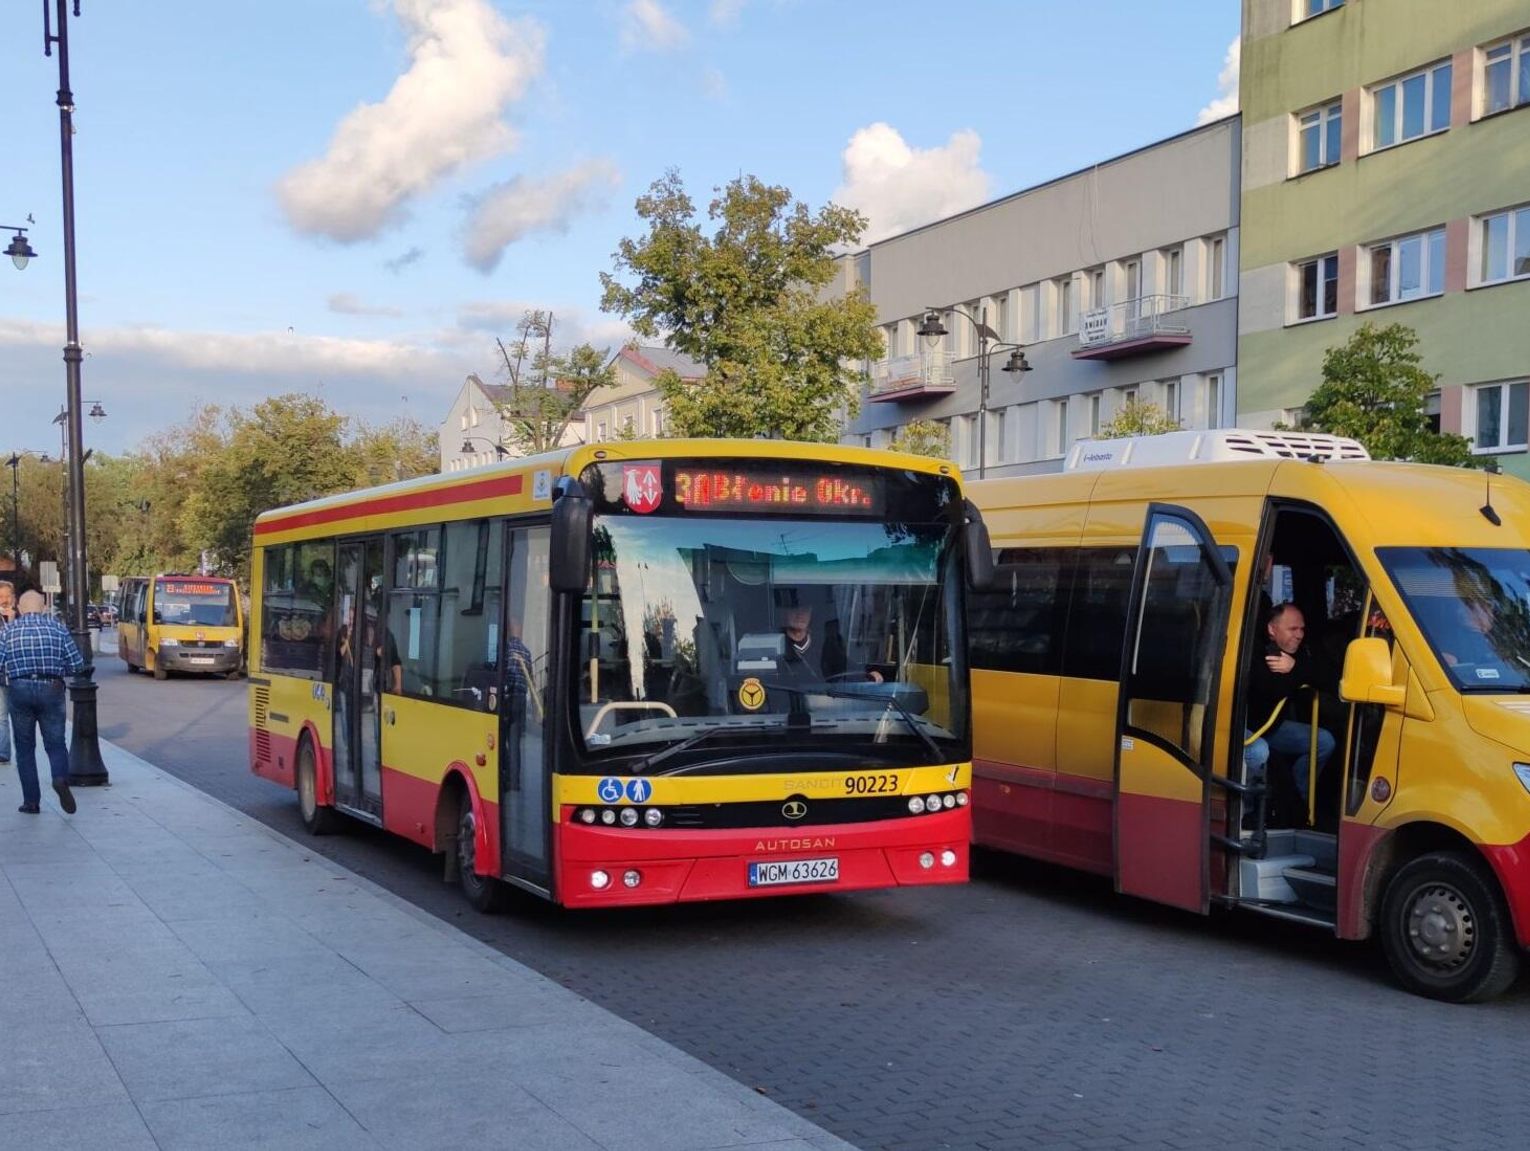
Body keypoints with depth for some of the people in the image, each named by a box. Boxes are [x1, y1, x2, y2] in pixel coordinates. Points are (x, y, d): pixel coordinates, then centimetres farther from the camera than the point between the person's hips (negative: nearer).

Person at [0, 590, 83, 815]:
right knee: (55, 743, 9)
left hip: (20, 690, 0)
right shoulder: (57, 628, 4)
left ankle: (31, 801, 8)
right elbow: (77, 664, 0)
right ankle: (61, 778, -20)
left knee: (25, 747, 11)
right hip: (51, 689, 0)